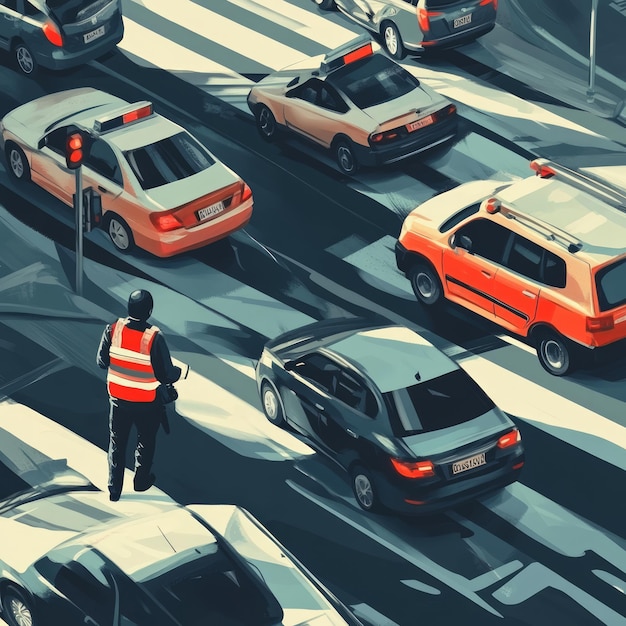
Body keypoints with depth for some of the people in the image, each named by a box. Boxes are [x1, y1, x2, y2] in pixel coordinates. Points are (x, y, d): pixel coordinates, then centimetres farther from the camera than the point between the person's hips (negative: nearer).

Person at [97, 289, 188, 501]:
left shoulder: (113, 329, -16)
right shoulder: (154, 338, -26)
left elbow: (102, 361, -4)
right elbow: (166, 374, -19)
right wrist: (183, 372, 2)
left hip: (117, 398, 2)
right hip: (146, 402, -2)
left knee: (117, 443, 17)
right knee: (146, 440, 23)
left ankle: (114, 489, 22)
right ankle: (141, 480, 38)